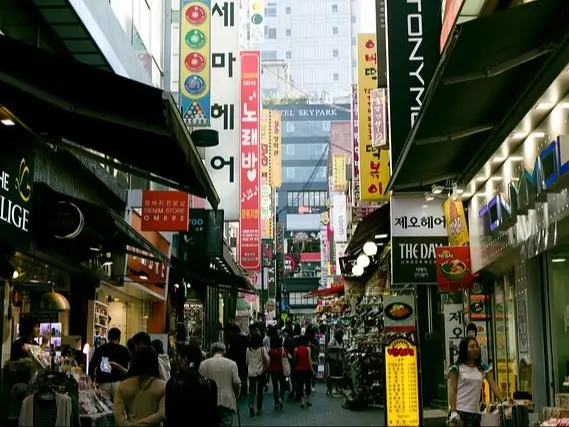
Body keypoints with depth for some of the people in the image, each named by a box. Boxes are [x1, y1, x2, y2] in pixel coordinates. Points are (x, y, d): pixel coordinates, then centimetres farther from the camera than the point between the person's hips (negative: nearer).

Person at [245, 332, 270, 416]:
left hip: (251, 372, 1)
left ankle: (251, 405, -22)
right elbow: (267, 359, -13)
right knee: (260, 390, 10)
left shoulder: (248, 349, -2)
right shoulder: (262, 349, -8)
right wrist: (266, 366, 6)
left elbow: (247, 361, 5)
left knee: (252, 390, 3)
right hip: (261, 372, -1)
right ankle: (259, 409, 14)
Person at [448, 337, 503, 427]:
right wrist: (453, 411, -13)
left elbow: (493, 386, 5)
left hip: (475, 413, 5)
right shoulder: (456, 368, -1)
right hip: (459, 411, -4)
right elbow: (453, 390, -4)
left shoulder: (484, 368, 10)